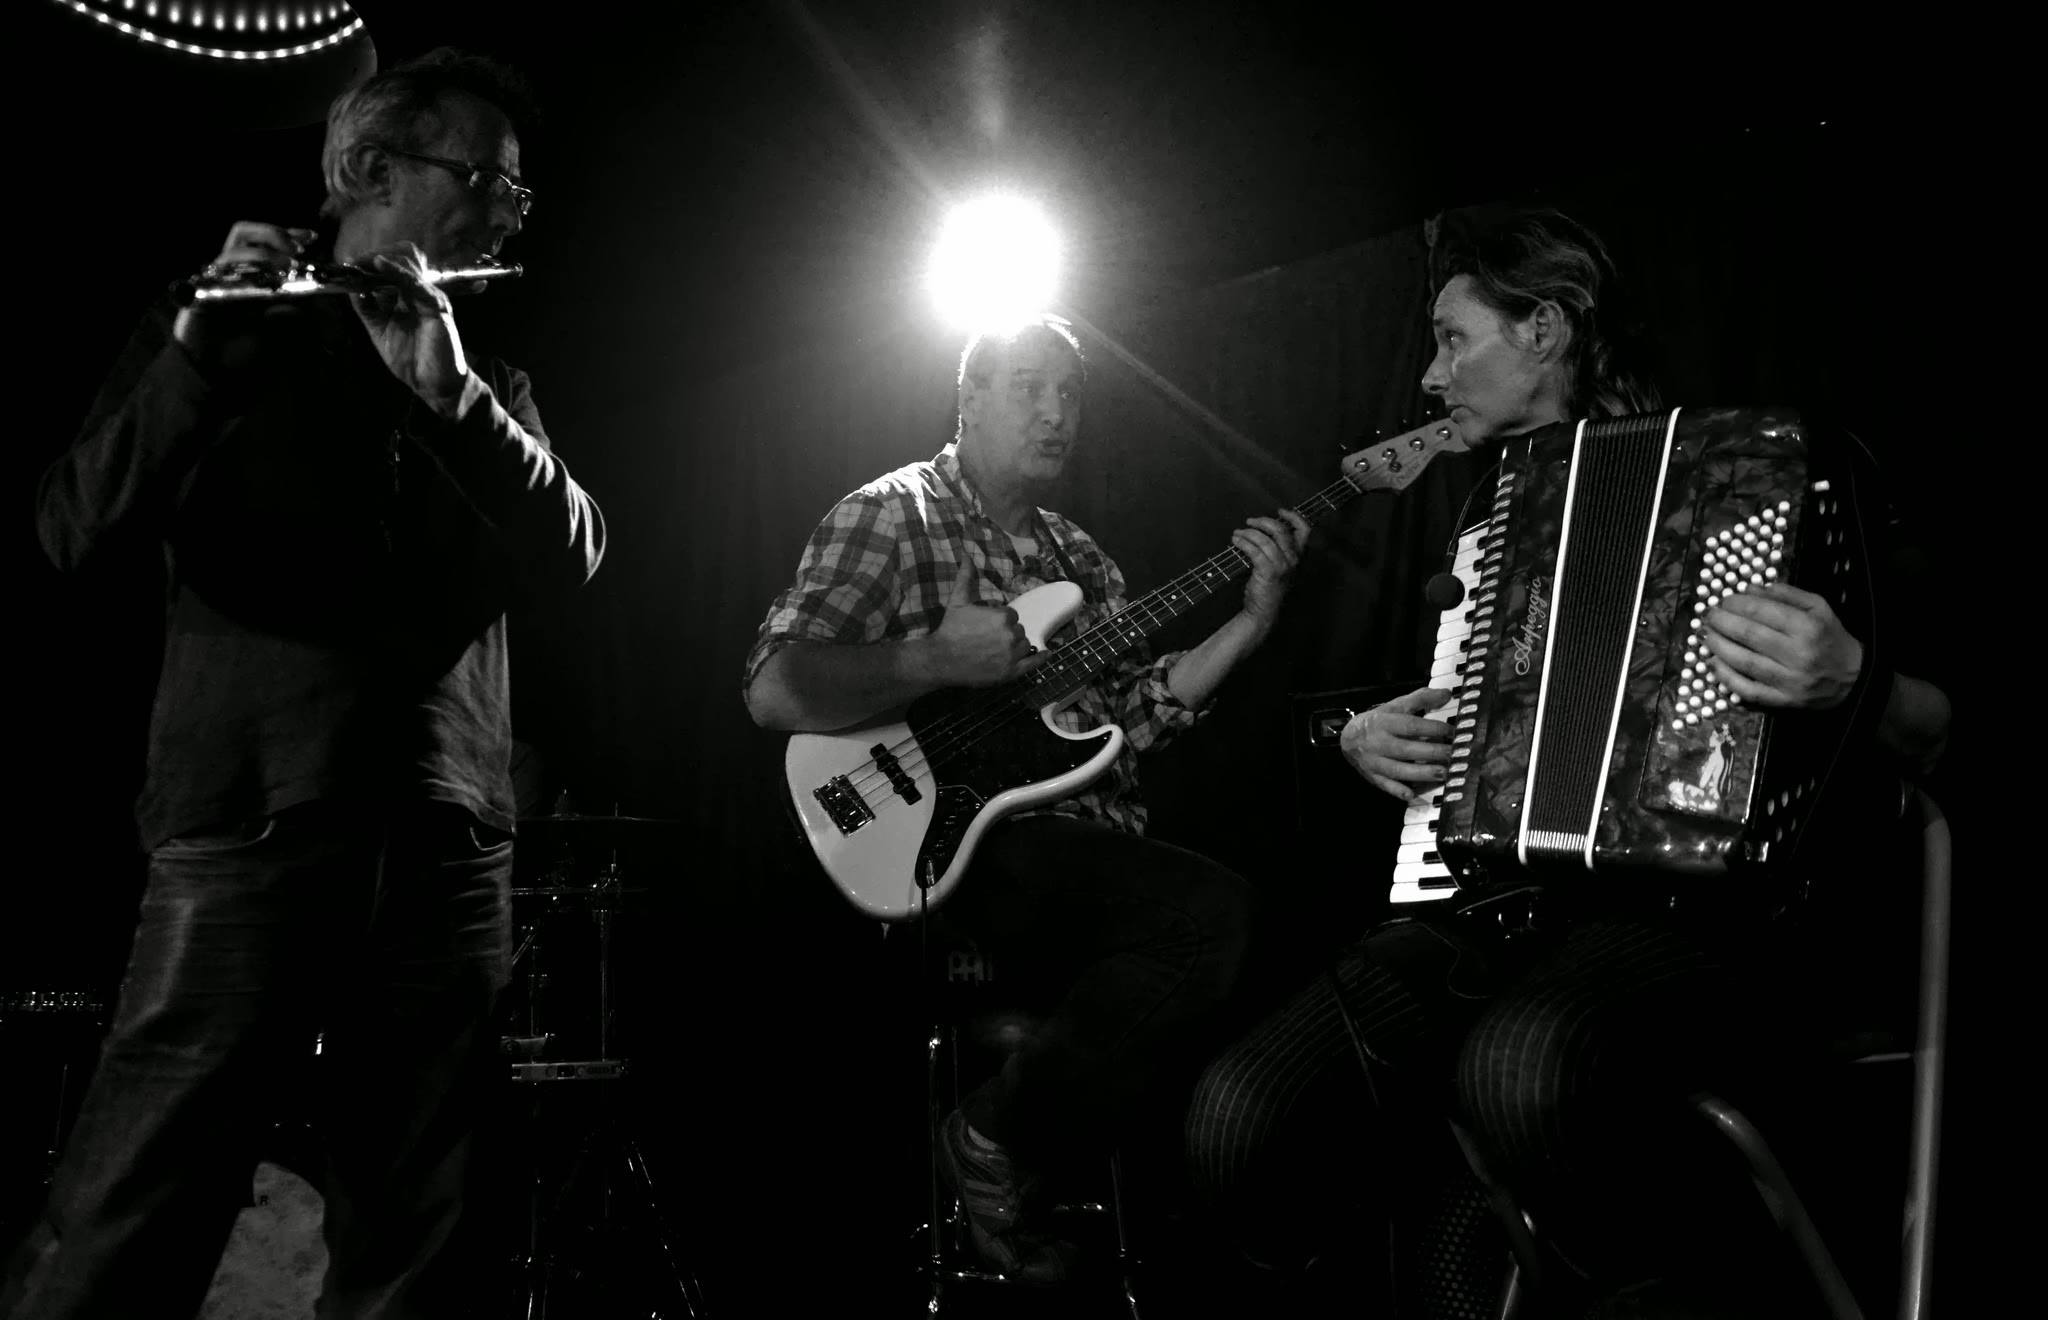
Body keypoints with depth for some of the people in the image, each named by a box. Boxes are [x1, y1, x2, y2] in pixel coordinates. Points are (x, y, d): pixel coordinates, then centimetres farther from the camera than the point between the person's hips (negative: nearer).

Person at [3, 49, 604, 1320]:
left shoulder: (494, 386, 18)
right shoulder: (228, 337, 9)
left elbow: (571, 549, 1)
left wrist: (447, 389, -12)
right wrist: (198, 349, -18)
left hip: (445, 849, 3)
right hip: (250, 828, -3)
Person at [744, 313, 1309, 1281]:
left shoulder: (1076, 558, 22)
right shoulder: (891, 516, -1)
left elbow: (1136, 713, 12)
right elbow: (773, 690, -12)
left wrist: (1251, 621, 2)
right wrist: (936, 661, -21)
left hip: (1095, 851, 7)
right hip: (957, 839, -7)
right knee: (1213, 917, -28)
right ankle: (1002, 1140, -9)